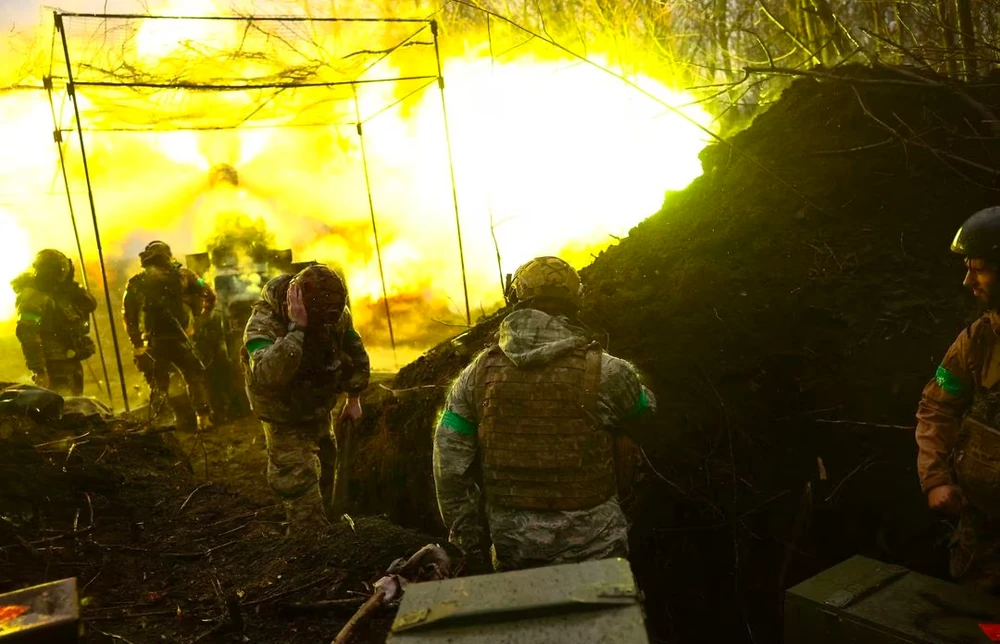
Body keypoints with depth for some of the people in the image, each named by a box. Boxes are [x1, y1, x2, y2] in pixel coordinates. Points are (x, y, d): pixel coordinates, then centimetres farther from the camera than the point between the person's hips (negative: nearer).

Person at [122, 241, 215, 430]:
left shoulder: (135, 283, 8)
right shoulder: (180, 275, 3)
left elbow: (128, 315, 5)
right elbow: (208, 295, -1)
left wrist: (136, 342, 10)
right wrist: (197, 314, 14)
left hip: (152, 342, 2)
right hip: (177, 338, -2)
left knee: (158, 383, 17)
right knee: (194, 375, 13)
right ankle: (203, 418, 4)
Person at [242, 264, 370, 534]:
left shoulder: (337, 314, -16)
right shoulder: (264, 322, -33)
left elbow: (356, 353, 4)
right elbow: (267, 375, -51)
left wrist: (354, 398, 5)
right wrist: (296, 329, -54)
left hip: (320, 413, 6)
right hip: (286, 421, -6)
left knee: (324, 477, 23)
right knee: (302, 490, -14)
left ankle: (321, 528, 46)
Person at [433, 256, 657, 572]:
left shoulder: (478, 374, -8)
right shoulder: (605, 373, -16)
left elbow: (450, 465, -5)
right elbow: (644, 410, 6)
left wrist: (469, 538, 4)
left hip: (513, 544, 3)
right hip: (590, 546, -2)